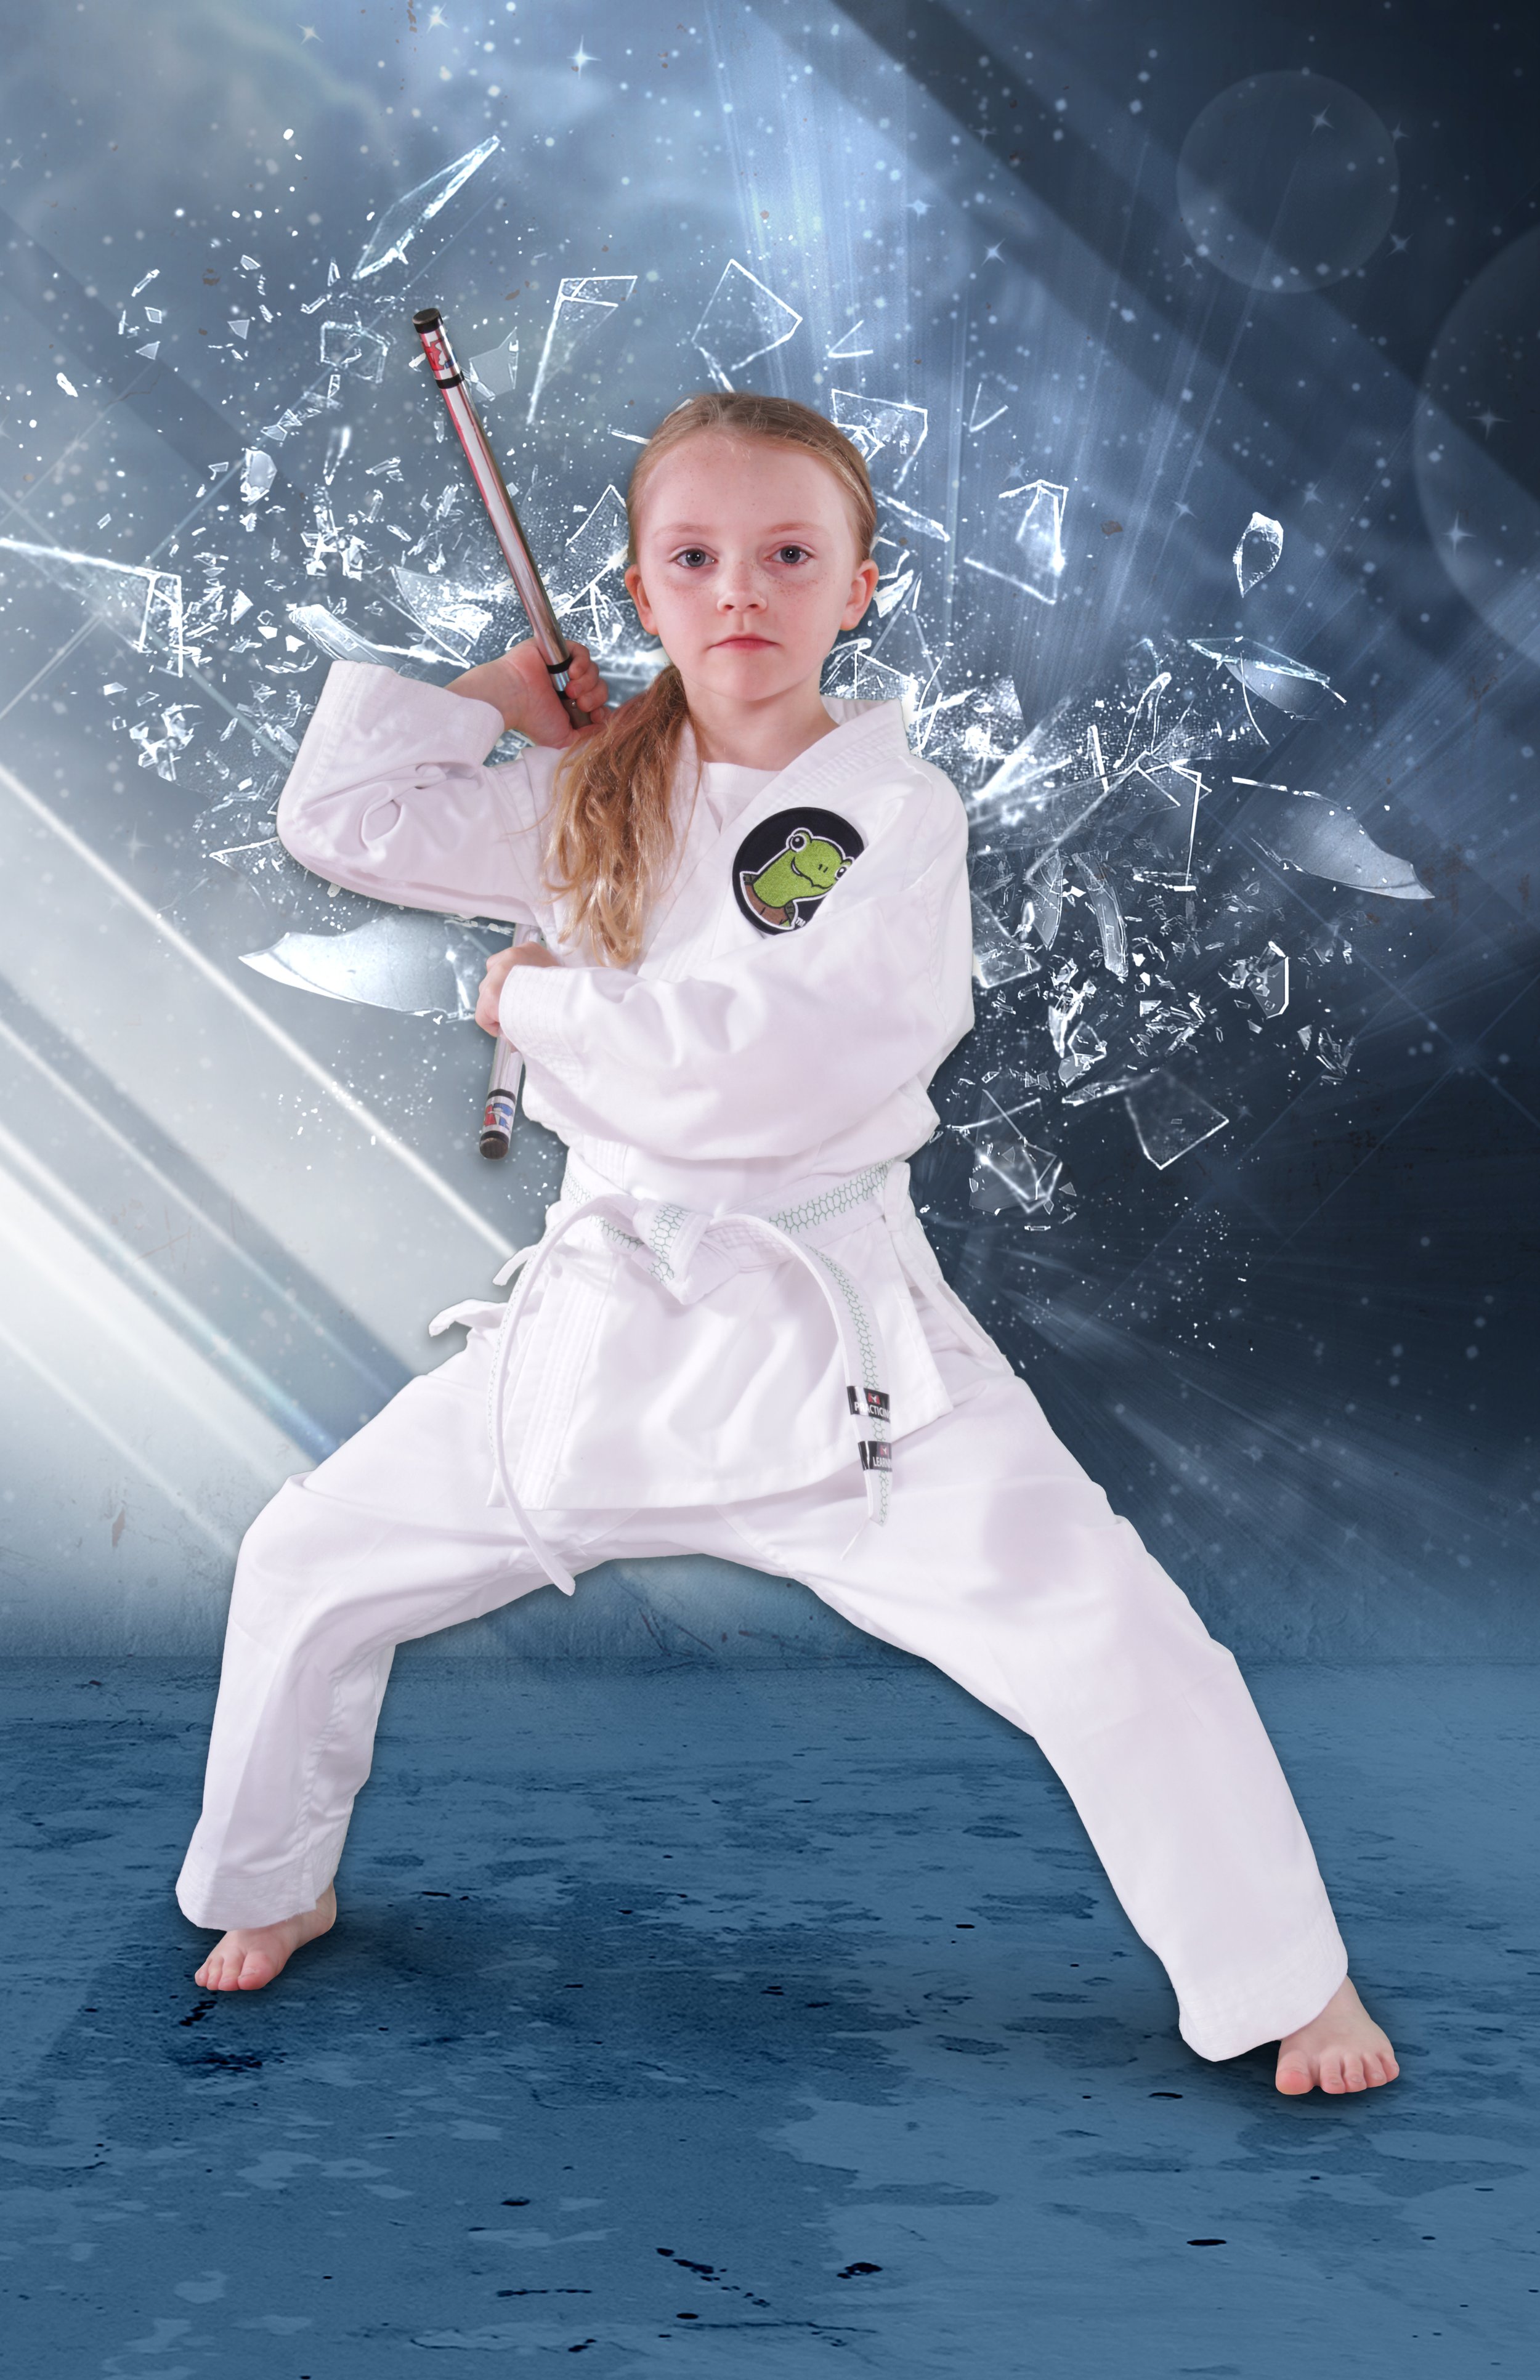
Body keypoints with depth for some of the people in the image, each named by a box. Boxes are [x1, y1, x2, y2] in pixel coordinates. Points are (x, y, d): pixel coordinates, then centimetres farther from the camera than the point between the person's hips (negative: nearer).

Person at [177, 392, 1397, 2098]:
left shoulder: (896, 815, -9)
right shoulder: (594, 803, 6)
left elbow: (764, 1065, -22)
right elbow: (338, 812, 4)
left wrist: (540, 1003, -11)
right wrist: (500, 700, 8)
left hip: (835, 1329, -4)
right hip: (604, 1315, 5)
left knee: (1110, 1635, -13)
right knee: (309, 1564, 12)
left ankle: (1289, 1985, 12)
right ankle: (272, 1891, 40)